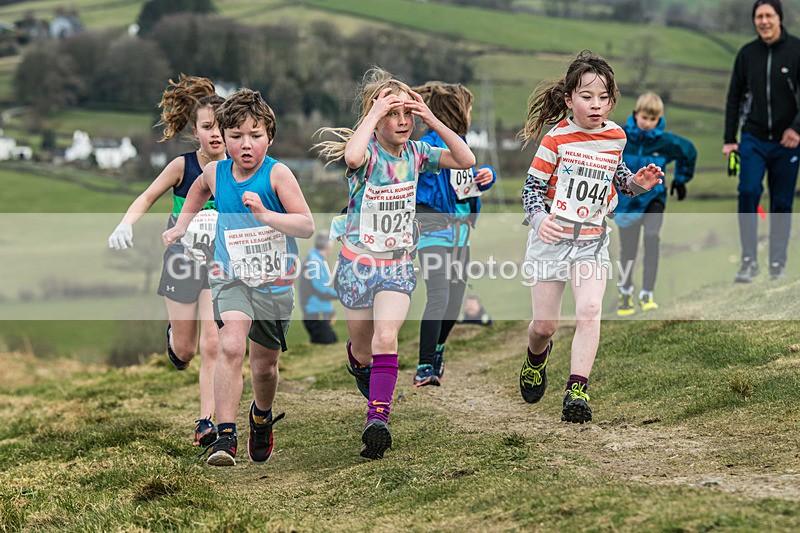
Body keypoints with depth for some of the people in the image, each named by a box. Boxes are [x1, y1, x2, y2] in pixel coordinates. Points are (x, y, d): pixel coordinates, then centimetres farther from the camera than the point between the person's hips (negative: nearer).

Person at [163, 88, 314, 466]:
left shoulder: (277, 173, -13)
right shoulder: (215, 173, -2)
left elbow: (307, 226, -21)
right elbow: (199, 189, 25)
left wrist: (264, 214, -33)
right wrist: (180, 226, 21)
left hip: (275, 283, 0)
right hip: (231, 278, 0)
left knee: (265, 366, 15)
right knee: (231, 346, -27)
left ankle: (261, 416, 48)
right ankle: (225, 435, -27)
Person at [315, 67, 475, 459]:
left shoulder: (415, 153, -1)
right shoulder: (367, 152, -17)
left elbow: (466, 160, -6)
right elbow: (352, 155, -43)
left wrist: (433, 121, -14)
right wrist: (373, 114, -31)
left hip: (398, 265, 2)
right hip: (358, 263, -2)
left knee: (386, 339, -21)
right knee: (363, 351, 14)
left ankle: (377, 420, -24)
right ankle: (360, 367, 51)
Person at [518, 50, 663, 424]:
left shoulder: (615, 136, 3)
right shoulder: (556, 140, -10)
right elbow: (532, 186, -7)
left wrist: (637, 182, 2)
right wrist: (539, 219, -26)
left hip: (592, 241, 2)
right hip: (551, 238, -2)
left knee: (589, 309, -21)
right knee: (544, 325, 4)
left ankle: (577, 389, -20)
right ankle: (537, 356, 40)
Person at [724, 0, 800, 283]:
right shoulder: (747, 54, 4)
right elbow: (734, 98, 10)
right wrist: (729, 139, 6)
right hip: (753, 139, 1)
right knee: (748, 192, -15)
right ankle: (749, 259, -8)